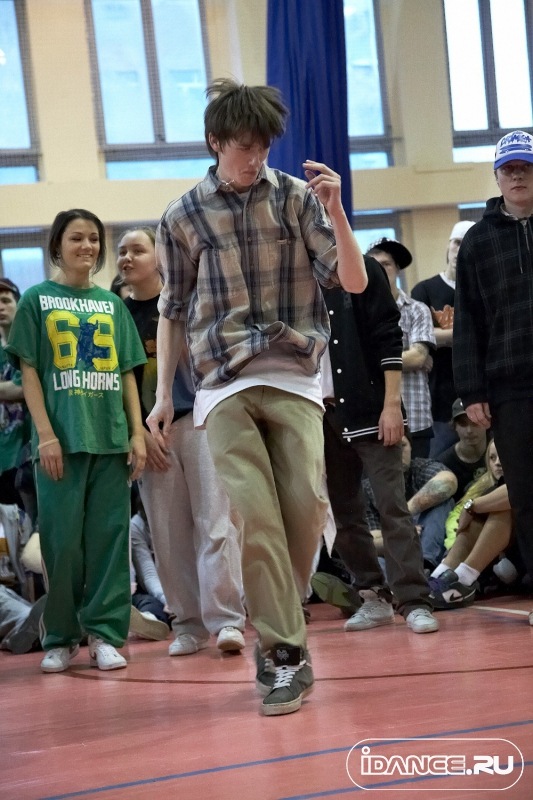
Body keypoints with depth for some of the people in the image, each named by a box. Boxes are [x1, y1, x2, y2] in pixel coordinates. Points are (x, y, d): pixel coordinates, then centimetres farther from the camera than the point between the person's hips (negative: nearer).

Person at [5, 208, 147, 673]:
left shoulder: (113, 304, 14)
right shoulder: (37, 299, 5)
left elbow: (127, 373, 13)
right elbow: (30, 372, 0)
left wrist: (137, 432, 4)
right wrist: (45, 434, -9)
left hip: (112, 438, 3)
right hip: (61, 438, -3)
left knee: (109, 537, 1)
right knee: (62, 540, -1)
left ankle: (105, 633, 6)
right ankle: (60, 638, 9)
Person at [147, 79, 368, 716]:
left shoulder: (297, 197, 4)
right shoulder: (183, 217, 6)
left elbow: (353, 282, 0)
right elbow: (172, 311, 13)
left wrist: (334, 210, -15)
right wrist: (163, 394, 9)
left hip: (293, 377, 1)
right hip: (224, 385, 0)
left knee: (305, 507, -10)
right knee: (256, 516, -11)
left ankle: (277, 632, 11)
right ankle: (283, 652, -7)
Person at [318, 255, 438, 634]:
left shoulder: (362, 269, 0)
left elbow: (388, 339, -6)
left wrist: (391, 404, -13)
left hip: (369, 409, -4)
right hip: (321, 414, 4)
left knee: (392, 506, -9)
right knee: (343, 512, 6)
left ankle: (414, 601, -11)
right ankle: (374, 595, 15)